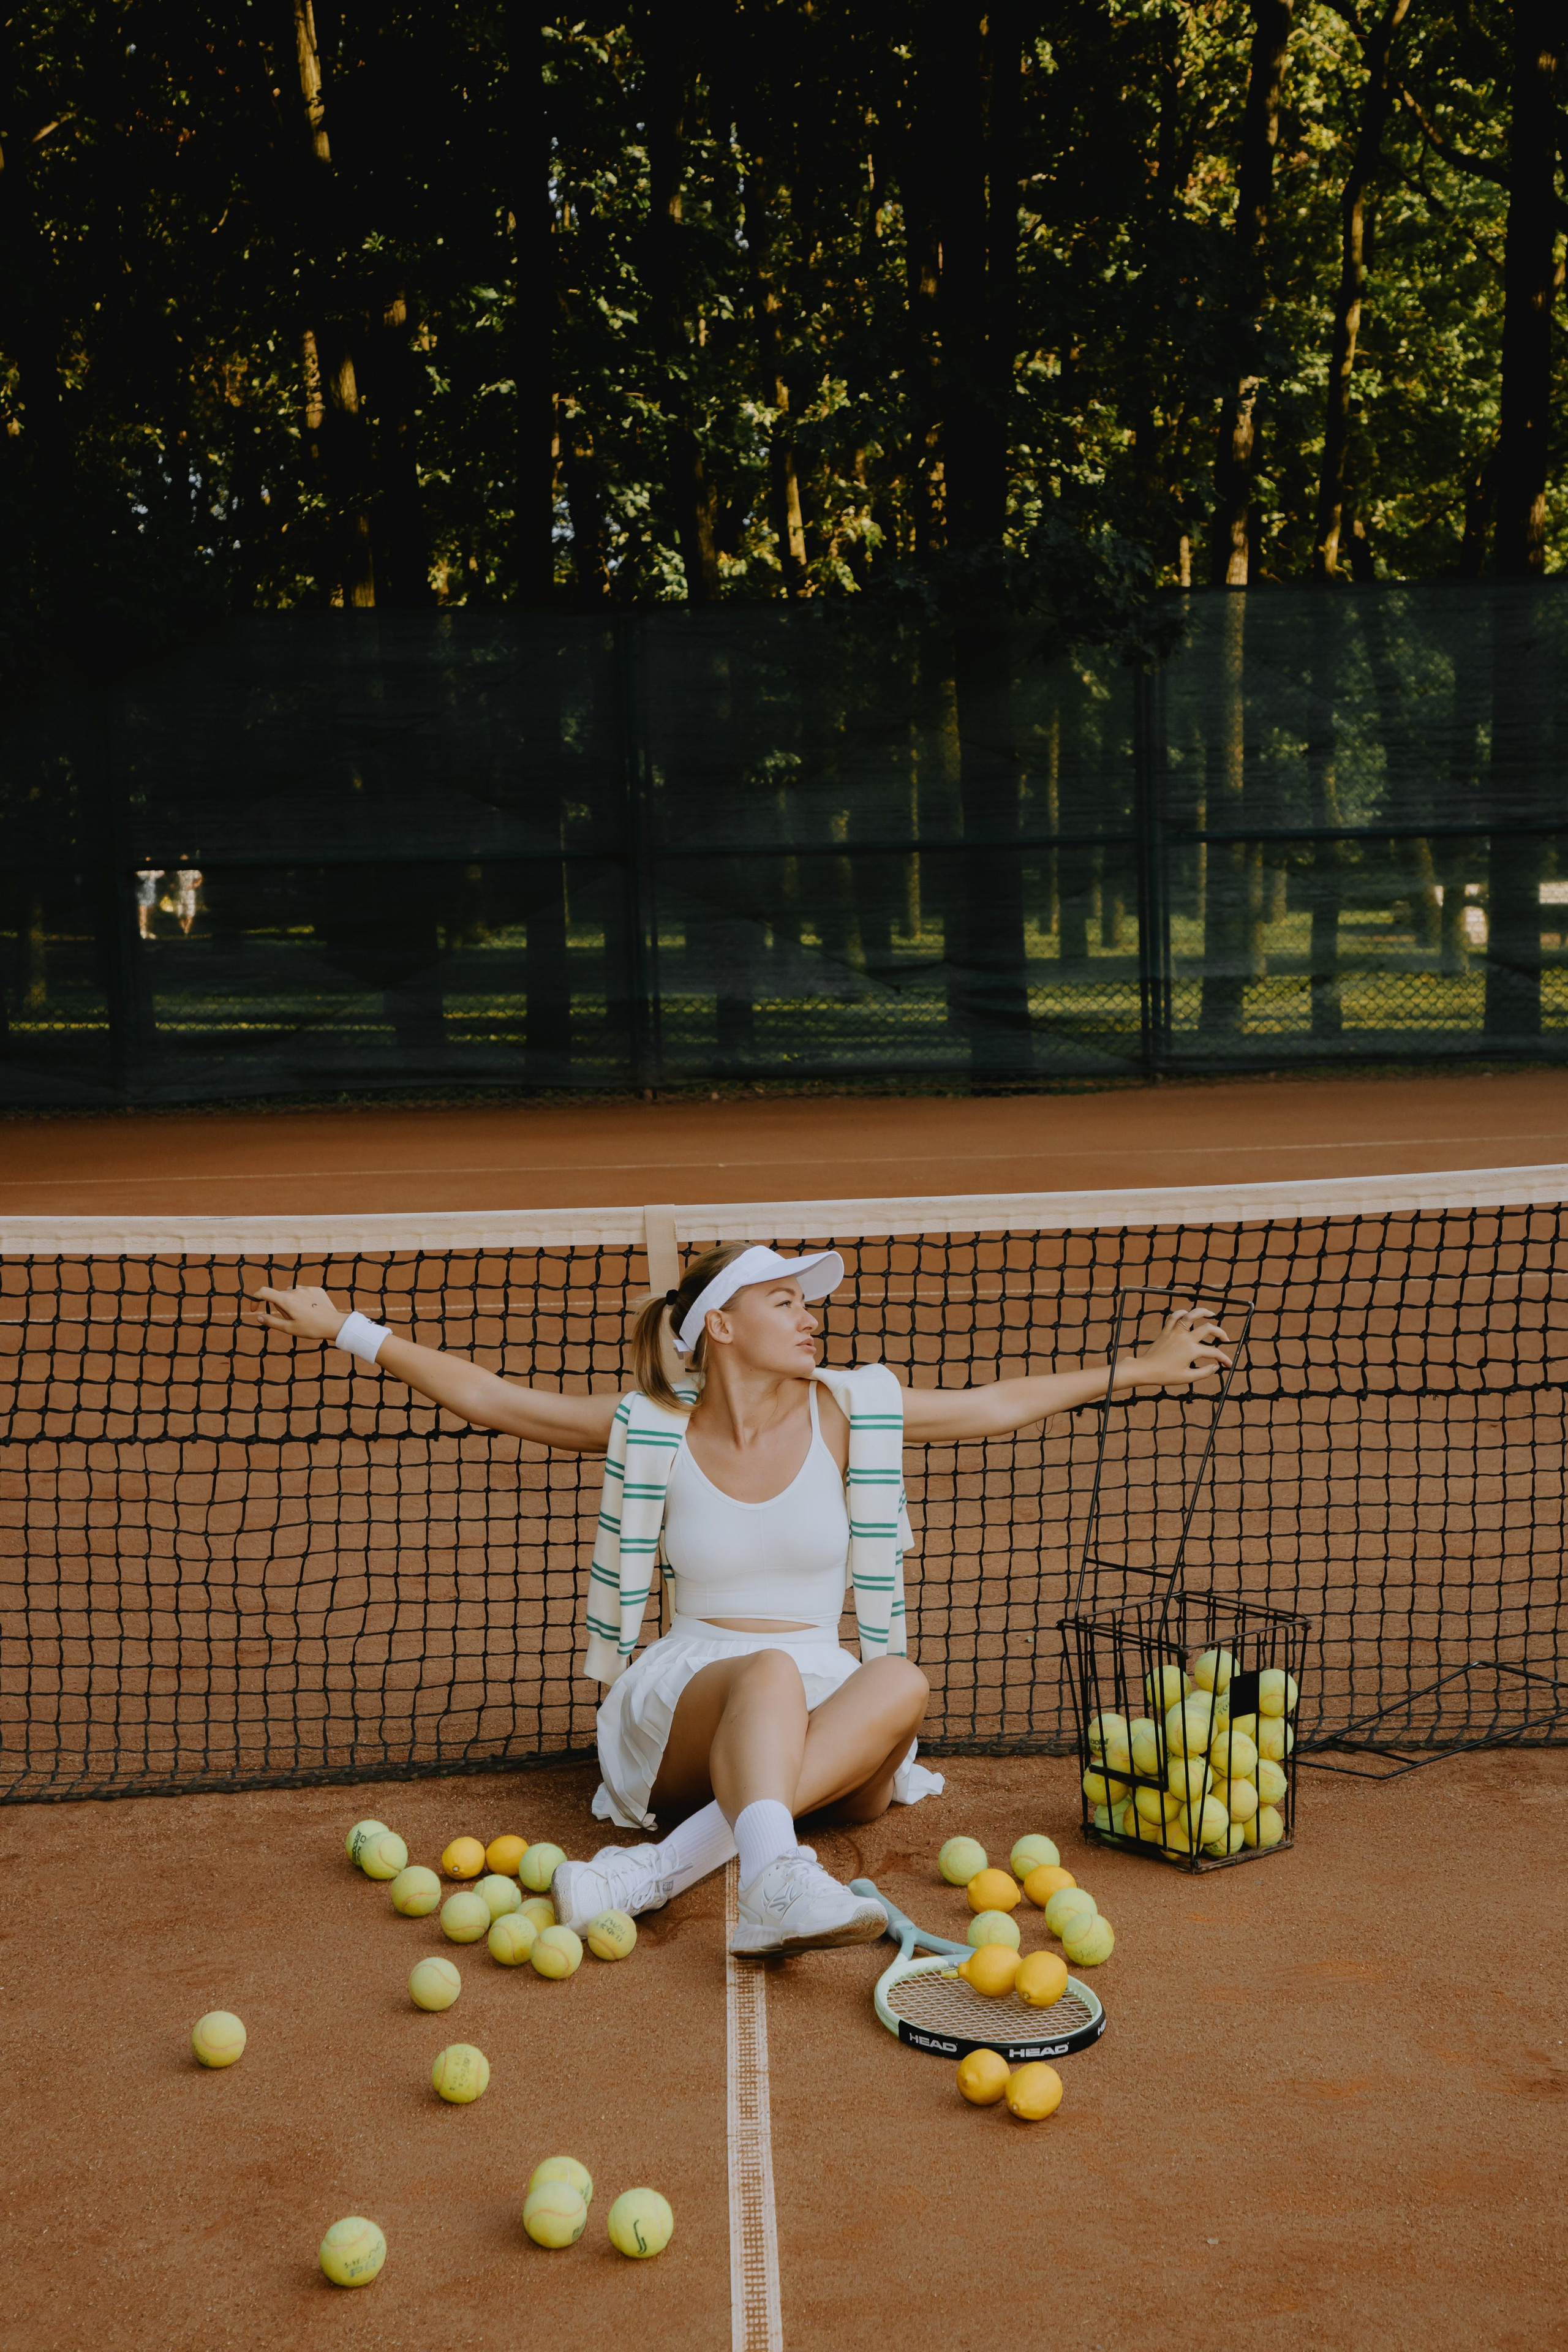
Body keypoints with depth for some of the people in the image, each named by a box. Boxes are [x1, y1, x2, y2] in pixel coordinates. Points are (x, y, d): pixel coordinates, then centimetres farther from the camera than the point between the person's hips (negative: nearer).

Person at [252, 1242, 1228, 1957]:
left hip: (828, 1706, 2)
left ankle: (660, 1867, -46)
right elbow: (486, 1396, 4)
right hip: (683, 1696, -2)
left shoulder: (849, 1409, 6)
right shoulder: (653, 1429, 1)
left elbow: (996, 1404, 16)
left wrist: (1142, 1370, 18)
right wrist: (348, 1328, 1)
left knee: (904, 1680, -33)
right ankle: (775, 1883, -64)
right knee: (769, 1670, -37)